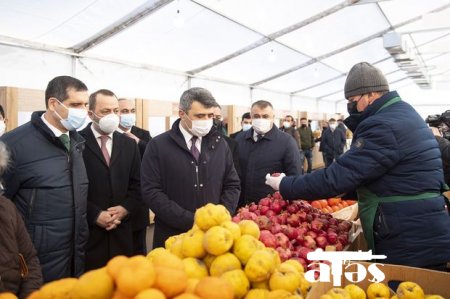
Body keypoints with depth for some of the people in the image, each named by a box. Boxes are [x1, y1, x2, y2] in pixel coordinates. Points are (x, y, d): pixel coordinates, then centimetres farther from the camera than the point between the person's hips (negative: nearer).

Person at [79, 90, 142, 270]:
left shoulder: (129, 144, 10)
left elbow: (136, 183, 11)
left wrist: (126, 208, -5)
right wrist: (95, 214, -13)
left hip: (121, 230, 4)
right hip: (88, 230, -4)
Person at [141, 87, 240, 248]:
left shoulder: (219, 144, 5)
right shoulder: (158, 145, -6)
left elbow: (232, 185, 7)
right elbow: (151, 192, -12)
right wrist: (191, 221, -17)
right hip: (173, 236, -2)